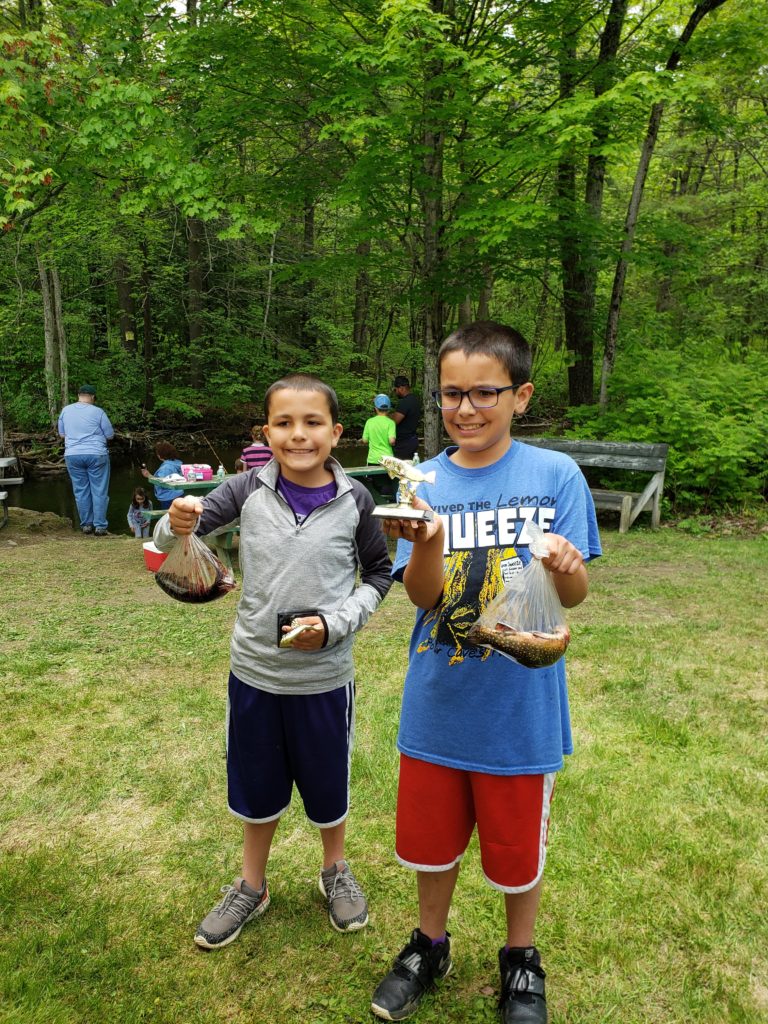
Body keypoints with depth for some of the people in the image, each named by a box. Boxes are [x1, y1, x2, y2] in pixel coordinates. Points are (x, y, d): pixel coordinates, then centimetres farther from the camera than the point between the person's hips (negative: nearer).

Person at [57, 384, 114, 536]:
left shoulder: (65, 410, 5)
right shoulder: (98, 412, -6)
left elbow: (62, 434, 15)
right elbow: (110, 435, 1)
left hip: (72, 456, 3)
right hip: (96, 455, -3)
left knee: (81, 491, 11)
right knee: (99, 491, 2)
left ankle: (86, 524, 14)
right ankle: (100, 526, 1)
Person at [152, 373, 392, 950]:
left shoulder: (354, 500, -11)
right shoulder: (250, 491, -9)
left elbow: (379, 573, 1)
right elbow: (169, 543, -7)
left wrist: (336, 623, -14)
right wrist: (177, 524, -31)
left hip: (324, 676, -1)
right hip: (254, 670, 1)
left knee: (328, 782, 19)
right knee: (257, 786, 20)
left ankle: (336, 871, 48)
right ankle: (251, 887, 45)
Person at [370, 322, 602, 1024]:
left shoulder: (556, 476, -9)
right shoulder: (425, 483, -4)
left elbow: (573, 597, -8)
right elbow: (424, 597, -12)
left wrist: (565, 567, -30)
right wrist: (425, 542, -32)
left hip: (521, 708, -2)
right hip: (438, 704, 2)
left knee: (517, 846, 17)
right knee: (431, 837, 20)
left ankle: (521, 960, 46)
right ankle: (431, 946, 48)